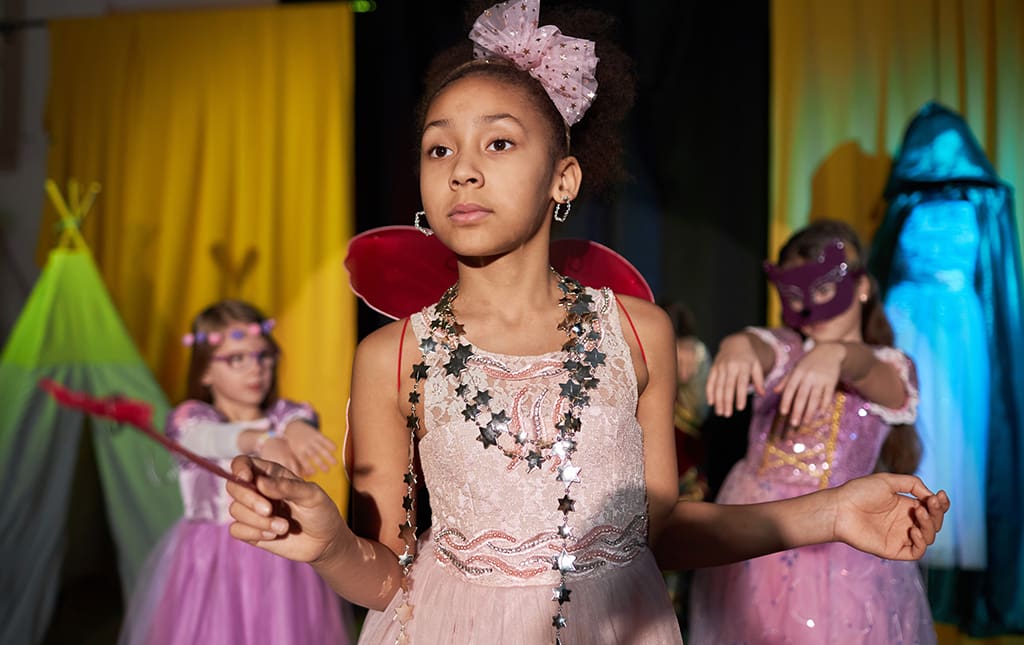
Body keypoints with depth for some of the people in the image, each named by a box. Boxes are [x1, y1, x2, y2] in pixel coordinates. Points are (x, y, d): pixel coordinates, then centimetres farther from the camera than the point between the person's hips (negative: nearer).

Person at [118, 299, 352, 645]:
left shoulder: (284, 414, 4)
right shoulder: (190, 419, -2)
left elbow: (299, 421, -20)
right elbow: (212, 437, -26)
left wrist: (298, 430, -47)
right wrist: (262, 441, -48)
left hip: (282, 557, 2)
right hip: (211, 565, -1)